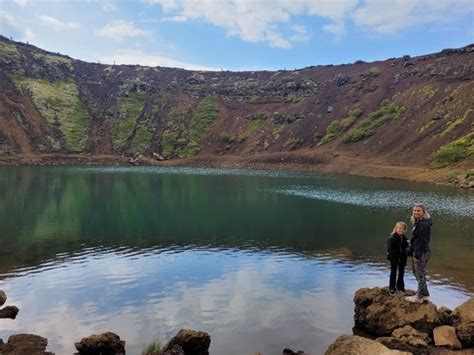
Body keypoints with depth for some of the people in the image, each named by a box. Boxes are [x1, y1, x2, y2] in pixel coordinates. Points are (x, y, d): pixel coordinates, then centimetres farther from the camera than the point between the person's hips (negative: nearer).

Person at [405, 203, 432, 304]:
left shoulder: (424, 224, -21)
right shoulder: (418, 223, 11)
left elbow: (422, 241, -23)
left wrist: (417, 255, -22)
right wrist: (413, 252, 18)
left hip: (422, 253, -10)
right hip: (417, 251, 10)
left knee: (420, 274, 1)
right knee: (417, 272, 19)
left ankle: (419, 297, 12)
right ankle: (425, 294, 31)